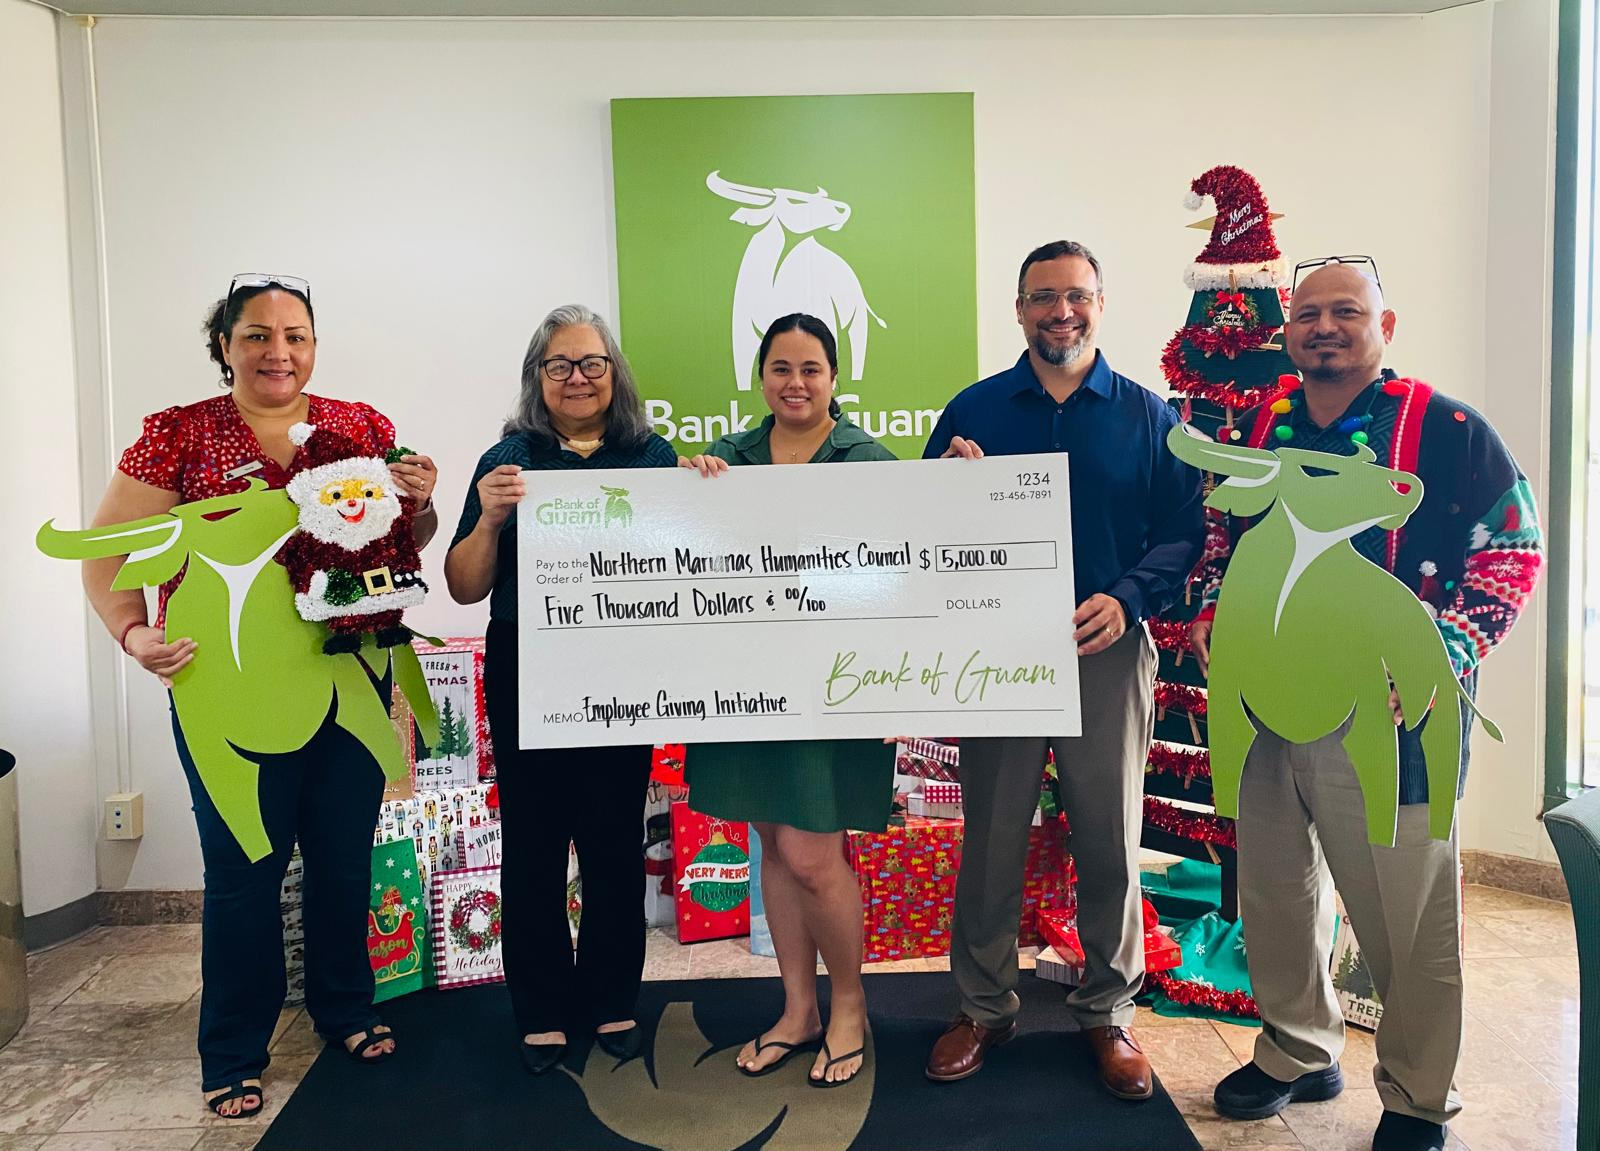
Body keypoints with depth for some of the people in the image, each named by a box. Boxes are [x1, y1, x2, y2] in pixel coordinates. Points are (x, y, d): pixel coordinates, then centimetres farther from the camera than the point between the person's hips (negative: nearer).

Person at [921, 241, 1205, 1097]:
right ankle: (984, 1008, 24)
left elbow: (1183, 530, 0)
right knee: (990, 838, 7)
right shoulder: (974, 410, 6)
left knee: (1110, 841, 8)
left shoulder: (1146, 415, 5)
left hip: (1107, 651, 0)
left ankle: (1106, 1012, 26)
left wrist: (1127, 598, -17)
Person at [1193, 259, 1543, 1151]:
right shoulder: (1260, 432, 9)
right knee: (1276, 893, 17)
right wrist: (1211, 620, 6)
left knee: (1408, 918, 6)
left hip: (1387, 718, -5)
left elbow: (1513, 552, -6)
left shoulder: (1447, 430, -7)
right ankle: (1300, 1054, 38)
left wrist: (1440, 659, -16)